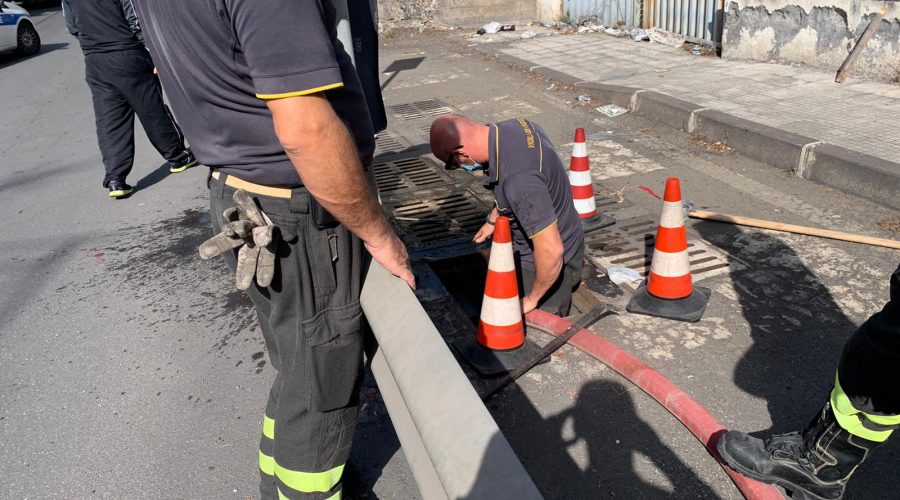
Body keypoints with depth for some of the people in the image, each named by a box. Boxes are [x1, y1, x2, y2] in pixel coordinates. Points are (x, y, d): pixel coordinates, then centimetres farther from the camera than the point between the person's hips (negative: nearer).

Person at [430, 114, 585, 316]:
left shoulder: (518, 178, -40)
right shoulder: (516, 125, -10)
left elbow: (551, 251, -37)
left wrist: (531, 299, -20)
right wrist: (493, 219, 21)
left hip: (552, 261, -9)